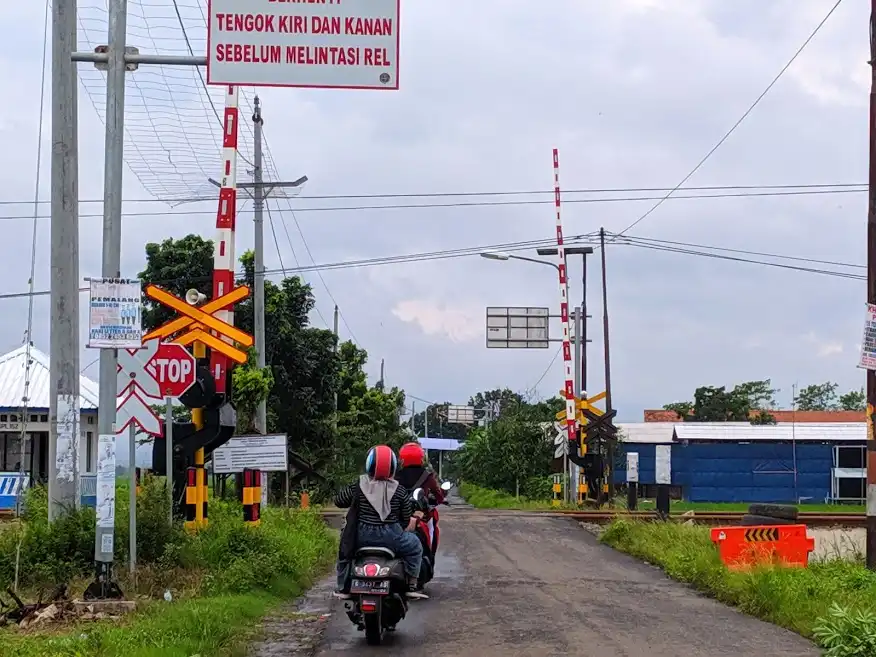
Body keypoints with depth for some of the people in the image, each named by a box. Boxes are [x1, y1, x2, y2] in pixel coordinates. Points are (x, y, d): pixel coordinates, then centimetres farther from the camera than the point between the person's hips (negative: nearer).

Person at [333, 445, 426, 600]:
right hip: (391, 538, -1)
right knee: (415, 546, 26)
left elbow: (339, 501, 11)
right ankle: (411, 586, 19)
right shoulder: (400, 491, -3)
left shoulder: (357, 487, -4)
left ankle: (343, 588, 32)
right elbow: (406, 516, 6)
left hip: (362, 537, 1)